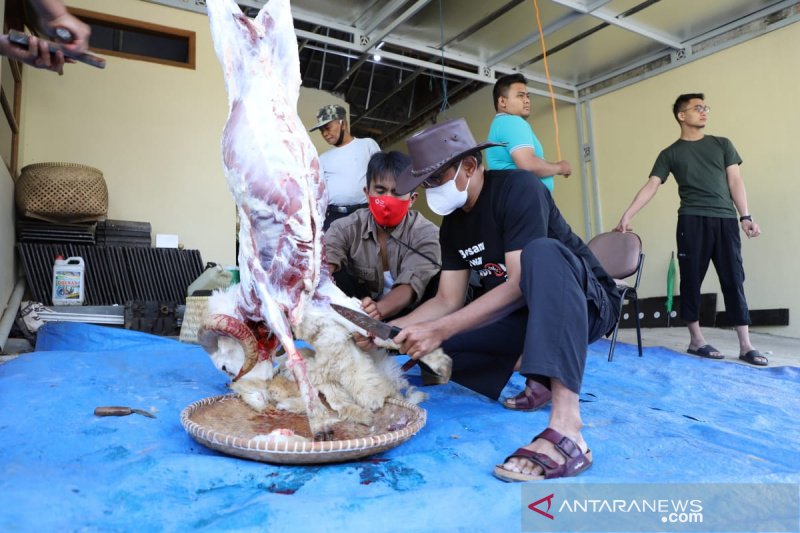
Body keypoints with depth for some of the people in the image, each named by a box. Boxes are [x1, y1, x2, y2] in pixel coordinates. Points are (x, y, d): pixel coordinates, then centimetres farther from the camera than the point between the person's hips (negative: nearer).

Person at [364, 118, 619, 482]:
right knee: (422, 343, -9)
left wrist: (440, 330, -34)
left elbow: (519, 283, -29)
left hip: (587, 304, -6)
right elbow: (448, 300, 0)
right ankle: (540, 378, 6)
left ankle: (565, 429, -48)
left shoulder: (518, 188, -20)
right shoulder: (453, 223, 2)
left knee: (543, 253, -39)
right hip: (522, 316, 7)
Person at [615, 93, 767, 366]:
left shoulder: (722, 144, 17)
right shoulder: (670, 154, 10)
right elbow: (651, 186, 2)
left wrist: (745, 216, -1)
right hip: (692, 221, -2)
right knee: (691, 279, -1)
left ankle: (745, 345, 4)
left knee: (734, 280, 1)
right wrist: (626, 215, -11)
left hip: (726, 220, 2)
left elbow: (735, 181, 11)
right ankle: (696, 340, 9)